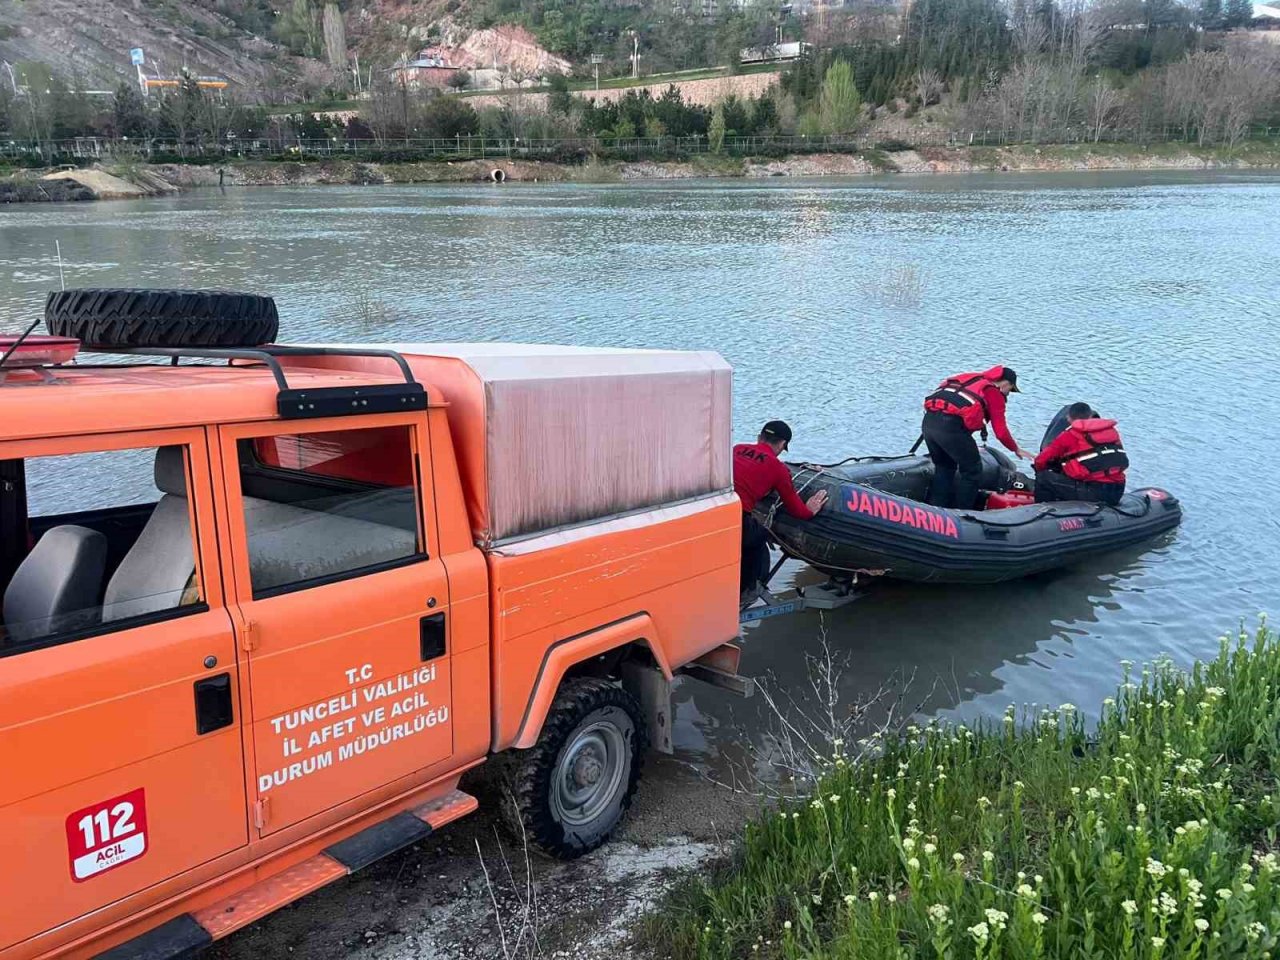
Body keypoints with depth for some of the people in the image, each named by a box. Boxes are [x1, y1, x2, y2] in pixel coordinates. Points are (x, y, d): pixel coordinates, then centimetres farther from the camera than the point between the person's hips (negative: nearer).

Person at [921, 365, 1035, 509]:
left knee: (944, 468, 25)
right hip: (952, 426, -7)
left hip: (928, 421, 7)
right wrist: (1016, 449, 25)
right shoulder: (995, 393, 10)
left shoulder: (969, 378, 29)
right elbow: (1001, 432, 7)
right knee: (972, 471, 12)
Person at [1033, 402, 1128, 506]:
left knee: (1043, 478, 6)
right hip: (1117, 493, 6)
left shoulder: (1069, 435, 3)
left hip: (1091, 491, -6)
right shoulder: (1112, 430, 17)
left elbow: (1041, 461, 8)